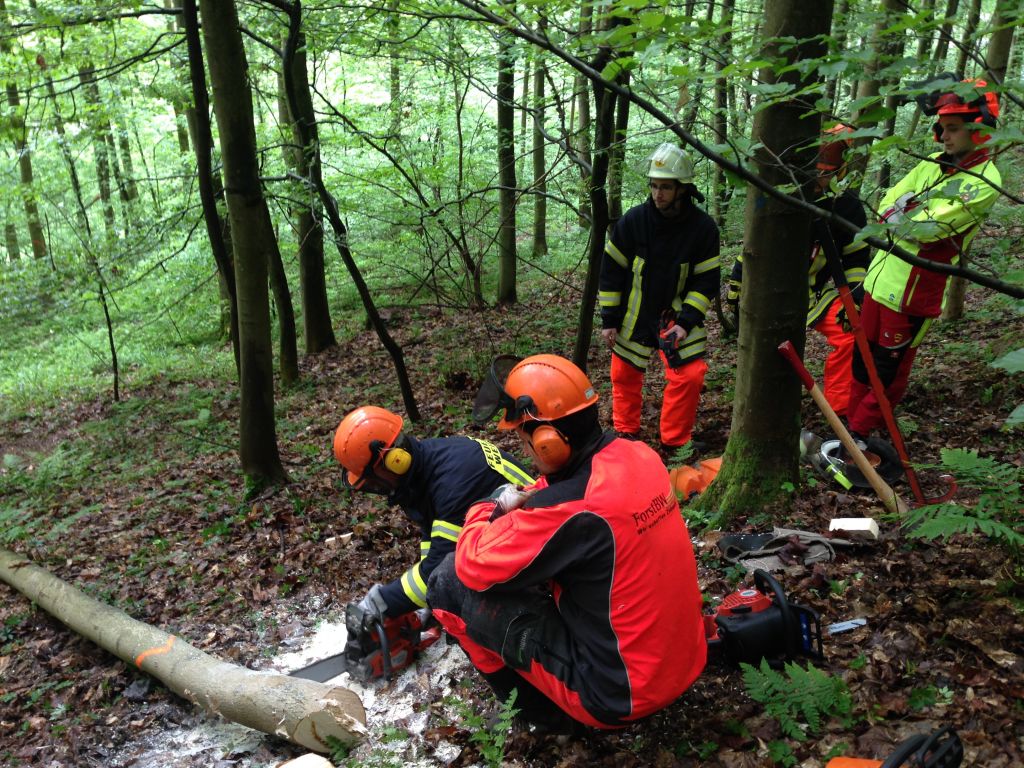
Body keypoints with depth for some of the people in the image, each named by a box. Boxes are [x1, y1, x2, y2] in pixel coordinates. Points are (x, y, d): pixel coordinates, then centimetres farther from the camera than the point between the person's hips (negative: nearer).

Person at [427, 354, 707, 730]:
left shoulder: (568, 508, -29)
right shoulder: (639, 455, -5)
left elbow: (474, 566, -17)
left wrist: (483, 512, 1)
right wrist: (520, 503, 1)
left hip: (620, 694, -8)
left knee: (452, 581, -7)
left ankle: (534, 704, 11)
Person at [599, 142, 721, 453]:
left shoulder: (703, 227, -12)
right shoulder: (633, 220, -12)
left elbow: (706, 281, -7)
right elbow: (611, 270, -6)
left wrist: (685, 322, -18)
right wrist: (609, 320, -6)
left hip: (677, 314, -1)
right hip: (634, 315, 1)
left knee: (690, 375, -11)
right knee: (625, 374, 9)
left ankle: (674, 443, 7)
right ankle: (625, 433, 32)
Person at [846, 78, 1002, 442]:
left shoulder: (984, 181, -12)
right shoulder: (932, 163, 10)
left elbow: (927, 228, -22)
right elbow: (887, 204, 6)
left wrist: (899, 214, -5)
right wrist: (915, 206, -14)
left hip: (912, 292, -7)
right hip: (879, 279, 7)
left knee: (888, 372, 3)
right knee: (863, 359, 14)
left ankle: (856, 436, 14)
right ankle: (853, 423, 27)